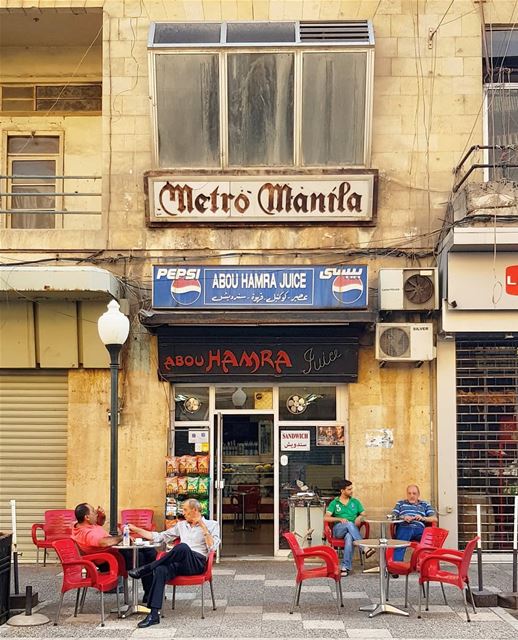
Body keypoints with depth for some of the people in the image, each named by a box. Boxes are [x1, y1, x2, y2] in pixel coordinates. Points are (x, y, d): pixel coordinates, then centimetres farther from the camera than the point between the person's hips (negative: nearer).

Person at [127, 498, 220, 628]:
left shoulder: (211, 525, 11)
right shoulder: (181, 525, 26)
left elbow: (212, 547, -4)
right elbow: (159, 537, 25)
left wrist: (204, 528, -10)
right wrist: (136, 530, 21)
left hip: (198, 563, -4)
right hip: (181, 563, 4)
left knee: (183, 547, -38)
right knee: (160, 570, -31)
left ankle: (145, 569, -26)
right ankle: (154, 614, -36)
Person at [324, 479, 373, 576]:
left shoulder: (355, 502, 19)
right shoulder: (334, 503, 12)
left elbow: (364, 514, 12)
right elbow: (326, 518, 1)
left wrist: (360, 517, -12)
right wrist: (339, 519, -14)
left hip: (352, 529, 1)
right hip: (338, 529, -1)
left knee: (349, 537, -38)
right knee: (349, 524, -37)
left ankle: (346, 567, -41)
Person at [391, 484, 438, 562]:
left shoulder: (425, 505, 30)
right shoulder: (400, 503, 32)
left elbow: (434, 518, 17)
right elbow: (393, 516, 17)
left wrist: (423, 518, -3)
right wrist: (403, 517, -5)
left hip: (419, 529, 1)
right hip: (404, 527, 0)